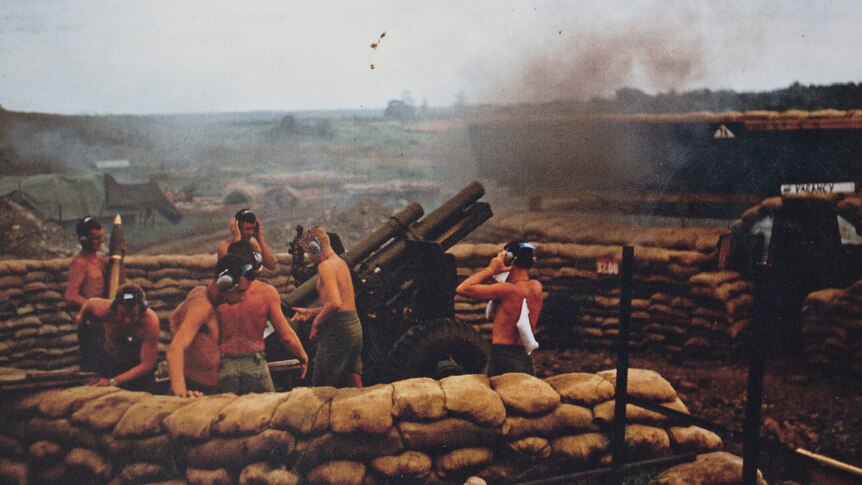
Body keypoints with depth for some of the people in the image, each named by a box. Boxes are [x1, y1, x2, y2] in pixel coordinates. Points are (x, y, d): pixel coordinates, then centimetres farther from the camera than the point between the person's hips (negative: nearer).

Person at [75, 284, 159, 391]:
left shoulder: (150, 321, -36)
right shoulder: (105, 309, -30)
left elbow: (147, 365, -29)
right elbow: (89, 302, -3)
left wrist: (113, 382, -34)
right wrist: (81, 317, 20)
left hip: (139, 364, -2)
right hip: (111, 360, 2)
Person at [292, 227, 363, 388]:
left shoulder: (326, 266, -13)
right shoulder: (340, 262, 16)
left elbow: (334, 303, -25)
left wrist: (316, 322, -12)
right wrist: (310, 312, 18)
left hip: (337, 329, -9)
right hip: (354, 325, 10)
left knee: (320, 389, -2)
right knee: (355, 386, 12)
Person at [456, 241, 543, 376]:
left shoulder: (508, 290, -15)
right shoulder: (536, 287, 4)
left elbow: (462, 289, -15)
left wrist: (491, 269, -8)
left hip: (502, 358, -7)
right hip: (525, 359, 7)